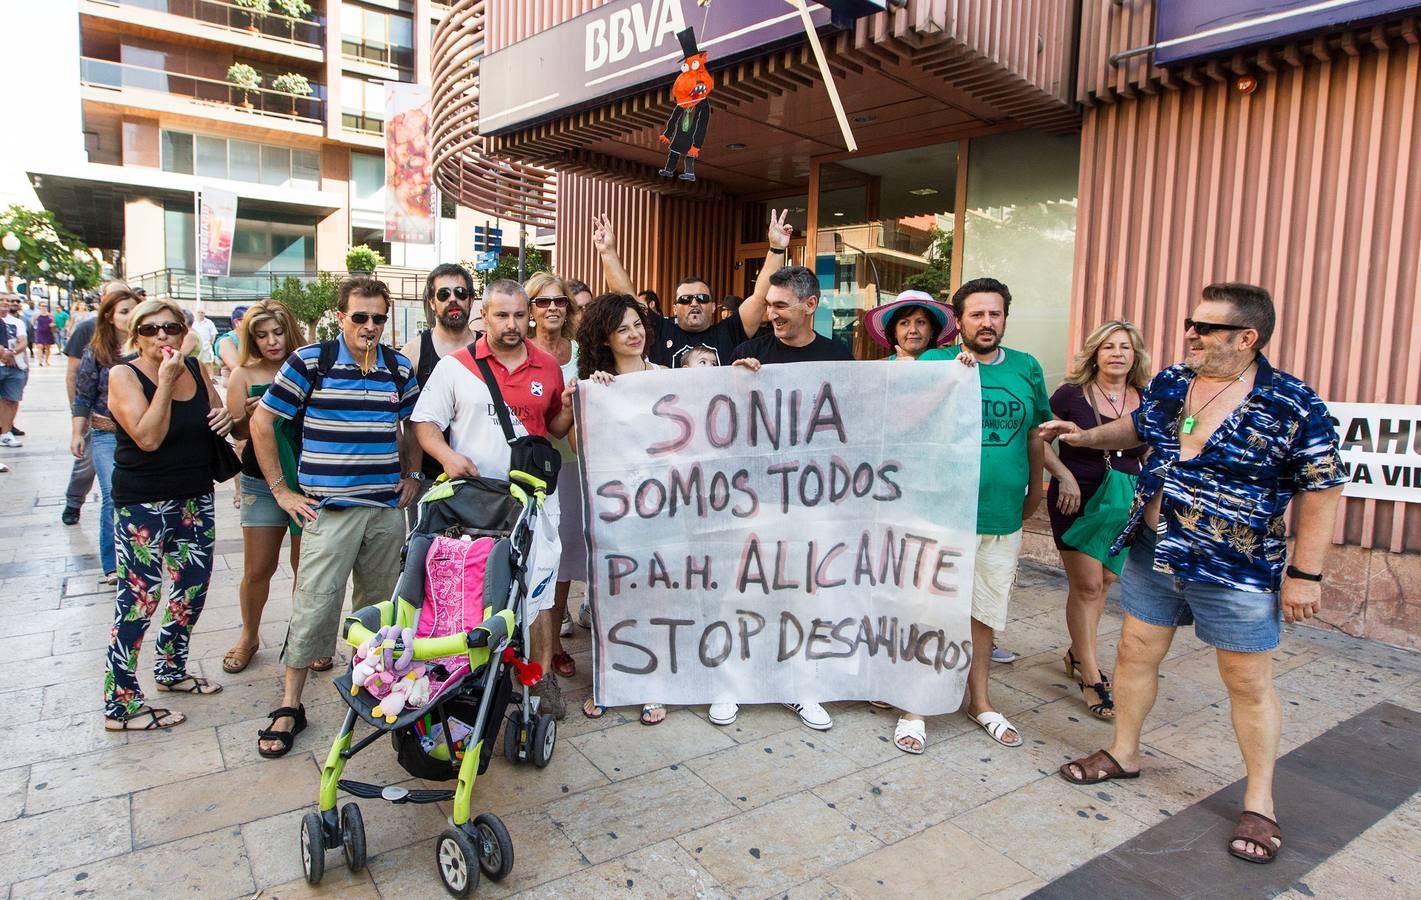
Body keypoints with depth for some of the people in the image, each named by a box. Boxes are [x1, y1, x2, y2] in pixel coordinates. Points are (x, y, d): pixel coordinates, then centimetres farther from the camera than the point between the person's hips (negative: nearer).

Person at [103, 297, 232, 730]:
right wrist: (166, 382, -21)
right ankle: (120, 704, 8)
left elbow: (214, 424, 18)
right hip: (142, 505, -6)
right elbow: (148, 438, -21)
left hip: (195, 499, 6)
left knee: (193, 588, 15)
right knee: (139, 598, -4)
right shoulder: (124, 375, -10)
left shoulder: (195, 368, 5)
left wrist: (227, 419, -5)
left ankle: (171, 669, 36)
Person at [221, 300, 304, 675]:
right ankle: (249, 637, 31)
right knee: (257, 570, 6)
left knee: (306, 569, 6)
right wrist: (249, 416, -21)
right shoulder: (243, 375, 2)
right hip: (261, 483, 1)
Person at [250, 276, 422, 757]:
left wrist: (411, 476, 14)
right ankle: (290, 707, 14)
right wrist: (281, 489, -1)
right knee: (314, 605, -1)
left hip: (387, 508, 4)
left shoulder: (400, 368, 8)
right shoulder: (310, 361, -5)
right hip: (328, 508, -4)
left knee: (380, 604, 14)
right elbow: (262, 421, 0)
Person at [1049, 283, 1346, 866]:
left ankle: (1259, 803, 26)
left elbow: (1322, 492, -10)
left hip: (1237, 571, -5)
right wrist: (1088, 436, 9)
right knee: (1134, 652, 14)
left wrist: (1305, 572, -12)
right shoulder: (1170, 382, 2)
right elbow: (1139, 427, 22)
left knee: (1249, 682, 8)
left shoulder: (1293, 405, -14)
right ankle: (1123, 753, 35)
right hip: (1153, 553, 5)